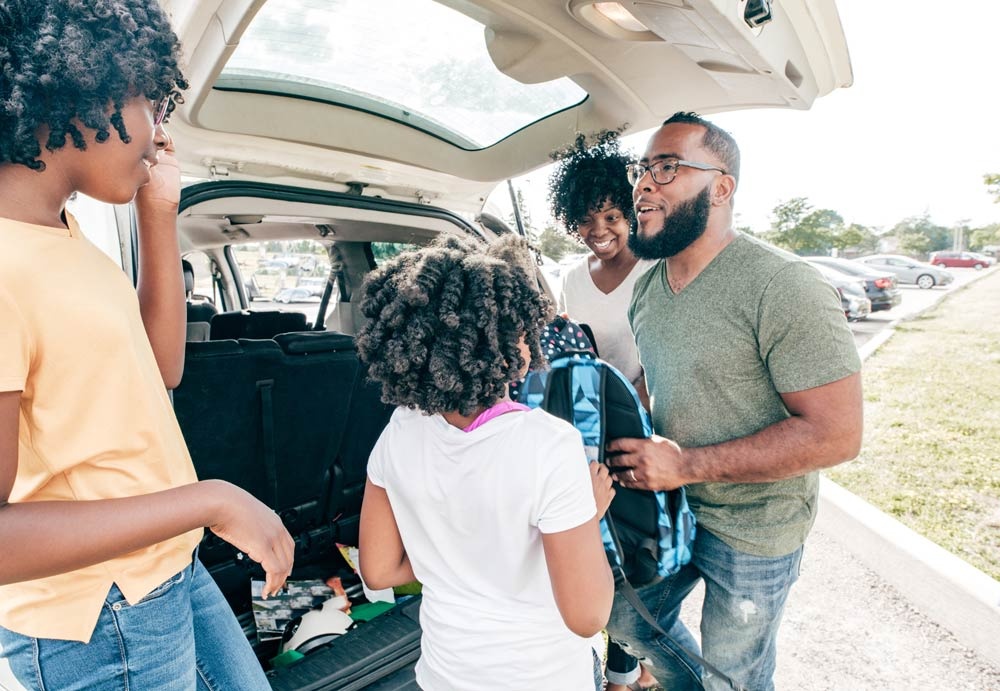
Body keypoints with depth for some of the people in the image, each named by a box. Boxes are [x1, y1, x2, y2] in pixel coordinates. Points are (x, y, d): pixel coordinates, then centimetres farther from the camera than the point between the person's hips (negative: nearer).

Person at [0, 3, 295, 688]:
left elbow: (163, 366, 7)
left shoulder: (62, 230, 3)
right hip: (99, 626, -8)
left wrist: (160, 215, 2)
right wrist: (210, 502, -26)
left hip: (168, 568, 8)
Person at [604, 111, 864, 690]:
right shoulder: (648, 285, 0)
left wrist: (687, 464, -27)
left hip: (752, 532, -6)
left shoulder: (784, 288, -24)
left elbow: (837, 434, -25)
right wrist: (626, 436, -5)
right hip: (667, 509, 7)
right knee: (627, 618, 24)